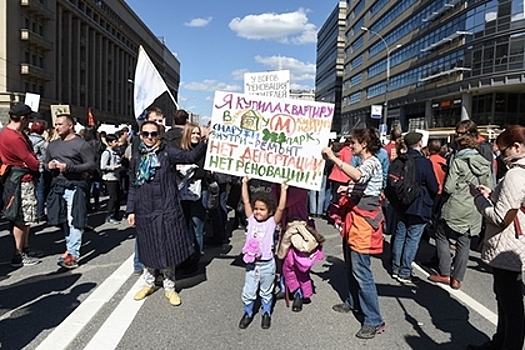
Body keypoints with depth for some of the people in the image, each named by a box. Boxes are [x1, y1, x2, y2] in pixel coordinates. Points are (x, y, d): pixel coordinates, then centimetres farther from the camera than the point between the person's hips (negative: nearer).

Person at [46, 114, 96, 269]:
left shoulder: (82, 144, -4)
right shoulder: (53, 144, 18)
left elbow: (91, 165, -11)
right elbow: (46, 162, 28)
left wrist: (69, 167, -20)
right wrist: (49, 165, 3)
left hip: (75, 187, -7)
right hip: (57, 186, 7)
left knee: (74, 221, -7)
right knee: (64, 220, 12)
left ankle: (73, 254, -4)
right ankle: (71, 248, 24)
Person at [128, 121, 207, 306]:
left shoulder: (167, 153, -1)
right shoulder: (136, 159, 9)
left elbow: (190, 156, -15)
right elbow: (133, 188, 12)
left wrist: (204, 141, -29)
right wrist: (131, 210, 6)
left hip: (167, 210, -3)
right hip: (144, 212, 3)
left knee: (168, 250, 5)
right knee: (148, 250, 14)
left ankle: (169, 287, 22)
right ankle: (148, 283, 34)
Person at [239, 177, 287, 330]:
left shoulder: (272, 222, -7)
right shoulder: (251, 219, -1)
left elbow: (281, 208, -19)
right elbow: (246, 202, -3)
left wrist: (283, 190, -19)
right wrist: (245, 183, -2)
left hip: (267, 264, -2)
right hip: (251, 263, 2)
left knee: (266, 292, 16)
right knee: (248, 292, 10)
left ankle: (266, 313, 37)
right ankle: (248, 313, 32)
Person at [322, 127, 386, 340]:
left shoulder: (372, 162, -14)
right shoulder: (362, 163, 16)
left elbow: (358, 176, -37)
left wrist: (334, 158, -34)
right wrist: (348, 189, 7)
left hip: (364, 218, -10)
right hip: (354, 215, 10)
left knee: (361, 269, -9)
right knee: (351, 265, 19)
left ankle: (374, 321, -1)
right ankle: (353, 302, 36)